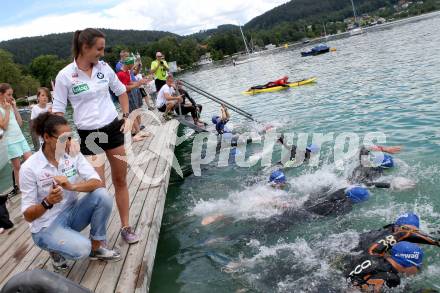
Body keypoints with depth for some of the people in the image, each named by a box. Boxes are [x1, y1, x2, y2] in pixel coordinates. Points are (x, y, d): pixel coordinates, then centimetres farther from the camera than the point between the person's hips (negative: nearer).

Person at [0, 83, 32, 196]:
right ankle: (18, 187, 10)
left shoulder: (11, 106, 11)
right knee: (17, 166, 0)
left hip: (20, 137, 6)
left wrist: (14, 107, 4)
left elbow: (20, 123, 7)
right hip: (10, 141, -6)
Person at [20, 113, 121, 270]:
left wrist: (72, 186, -35)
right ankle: (56, 249, 5)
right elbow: (28, 215, -14)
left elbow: (97, 183, -17)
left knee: (102, 195, -23)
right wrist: (47, 202, -35)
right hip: (46, 226, -4)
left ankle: (96, 248, -2)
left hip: (71, 213, 5)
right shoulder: (29, 168, -17)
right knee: (82, 249, -31)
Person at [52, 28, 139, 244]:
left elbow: (121, 92, 16)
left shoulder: (104, 68, 1)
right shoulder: (65, 76, -11)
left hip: (113, 128, 4)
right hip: (88, 135, -4)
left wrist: (126, 117, 8)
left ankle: (125, 227, 24)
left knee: (120, 180, 10)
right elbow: (57, 111, -6)